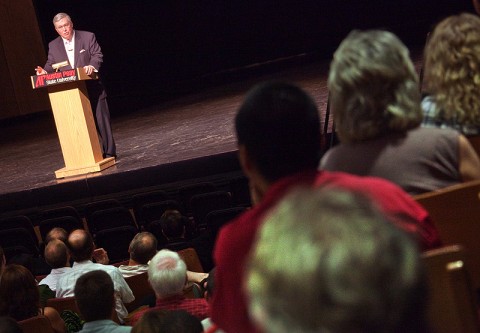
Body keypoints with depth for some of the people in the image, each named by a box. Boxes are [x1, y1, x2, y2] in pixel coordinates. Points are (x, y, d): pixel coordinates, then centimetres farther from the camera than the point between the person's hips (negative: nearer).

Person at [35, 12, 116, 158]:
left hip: (92, 90, -2)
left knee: (101, 120, 2)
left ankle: (109, 153, 12)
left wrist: (92, 66, -25)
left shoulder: (88, 37, 0)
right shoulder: (53, 46, 9)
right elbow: (51, 65, 12)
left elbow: (97, 55, -5)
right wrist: (45, 72, -11)